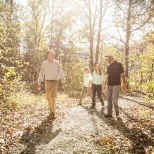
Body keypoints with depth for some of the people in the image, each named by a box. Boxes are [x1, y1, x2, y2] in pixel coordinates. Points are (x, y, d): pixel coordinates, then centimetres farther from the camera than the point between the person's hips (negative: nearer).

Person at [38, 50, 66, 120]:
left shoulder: (57, 63, 0)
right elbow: (41, 74, 5)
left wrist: (63, 83, -3)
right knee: (48, 97, 8)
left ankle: (53, 113, -8)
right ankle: (51, 109, 31)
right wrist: (39, 84, 2)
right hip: (47, 82, 3)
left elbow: (61, 73, 1)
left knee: (52, 97, -15)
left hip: (55, 82, -3)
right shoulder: (44, 63, 4)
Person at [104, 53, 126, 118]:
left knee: (114, 98, -12)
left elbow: (122, 75, -5)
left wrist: (124, 84, -9)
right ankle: (109, 113, 13)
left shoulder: (118, 64, -5)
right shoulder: (108, 66, 12)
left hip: (116, 84, -6)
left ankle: (117, 112, 5)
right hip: (109, 84, 6)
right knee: (108, 99, 6)